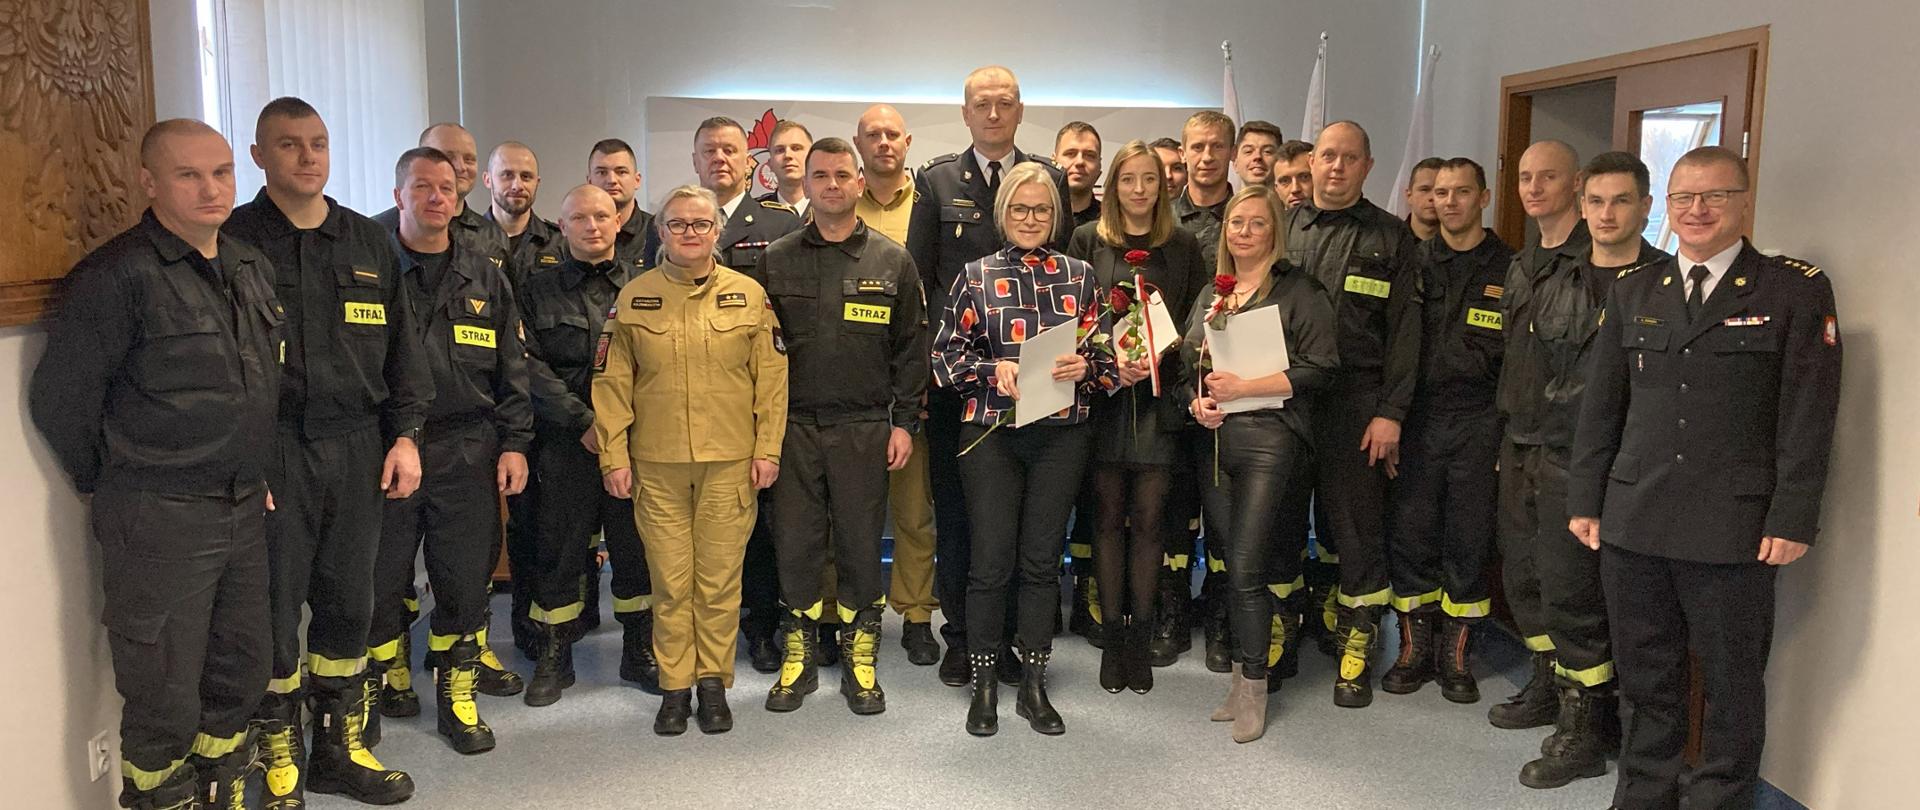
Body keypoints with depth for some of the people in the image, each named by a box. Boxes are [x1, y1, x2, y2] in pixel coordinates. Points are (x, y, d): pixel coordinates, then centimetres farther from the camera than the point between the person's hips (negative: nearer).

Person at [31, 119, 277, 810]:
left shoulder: (252, 267, 10)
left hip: (242, 510, 7)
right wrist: (108, 487, 0)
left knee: (241, 671, 17)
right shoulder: (119, 275, -14)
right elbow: (59, 397, -10)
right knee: (166, 700, 3)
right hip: (159, 520, -7)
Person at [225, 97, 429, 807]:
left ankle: (341, 748, 25)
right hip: (271, 449, -4)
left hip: (358, 448, 4)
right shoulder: (234, 241, -1)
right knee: (275, 607, 2)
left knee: (349, 602, 11)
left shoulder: (369, 243, 12)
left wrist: (405, 435, 6)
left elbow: (403, 346, 13)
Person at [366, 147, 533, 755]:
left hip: (466, 452, 2)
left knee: (465, 578, 6)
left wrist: (514, 443, 4)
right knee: (383, 578, 7)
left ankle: (457, 692, 19)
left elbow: (511, 370, 11)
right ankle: (388, 680, 27)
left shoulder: (485, 280, 11)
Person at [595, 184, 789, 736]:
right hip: (656, 463, 1)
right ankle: (674, 685, 19)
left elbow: (771, 377, 4)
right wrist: (613, 456, 1)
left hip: (730, 462, 0)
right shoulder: (634, 297, 6)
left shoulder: (749, 295, 4)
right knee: (670, 580, 5)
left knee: (720, 577, 5)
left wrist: (768, 448, -1)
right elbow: (612, 383, 6)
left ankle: (713, 682, 19)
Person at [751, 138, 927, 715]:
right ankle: (799, 656, 19)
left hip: (865, 428, -1)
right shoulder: (776, 260, 7)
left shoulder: (892, 261, 4)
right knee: (795, 542, 5)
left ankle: (860, 657, 18)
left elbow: (912, 346, 4)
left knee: (861, 543, 5)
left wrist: (904, 422, -1)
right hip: (793, 425, 1)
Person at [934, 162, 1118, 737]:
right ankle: (984, 685, 16)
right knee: (991, 561, 1)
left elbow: (1108, 354, 8)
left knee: (1042, 560, 6)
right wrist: (993, 370, -15)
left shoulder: (1079, 276, 8)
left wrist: (1085, 366, -13)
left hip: (1062, 435, 1)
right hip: (991, 432, -1)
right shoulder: (975, 276, 5)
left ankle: (1034, 685, 19)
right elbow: (945, 355, 2)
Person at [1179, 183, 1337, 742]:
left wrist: (1243, 387, -15)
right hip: (1214, 440, 6)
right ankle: (1242, 678, 20)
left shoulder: (1298, 292, -1)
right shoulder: (1211, 295, 17)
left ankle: (1254, 688, 4)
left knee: (1247, 568, -9)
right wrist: (1197, 403, -2)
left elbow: (1318, 367, -10)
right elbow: (1187, 366, 19)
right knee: (1233, 565, 10)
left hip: (1269, 439, -6)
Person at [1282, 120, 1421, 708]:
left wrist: (1391, 413, -6)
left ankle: (1356, 646, 14)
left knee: (1356, 525, 2)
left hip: (1355, 403, -2)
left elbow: (1404, 332, 1)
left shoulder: (1391, 238, 5)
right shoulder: (1282, 227, 10)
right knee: (1280, 519, 8)